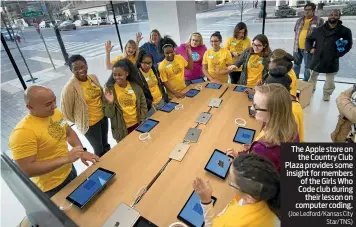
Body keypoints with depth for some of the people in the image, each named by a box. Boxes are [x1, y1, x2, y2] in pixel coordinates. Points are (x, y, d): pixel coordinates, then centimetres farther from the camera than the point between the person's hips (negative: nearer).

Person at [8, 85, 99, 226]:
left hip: (69, 171, 7)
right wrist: (65, 158, -35)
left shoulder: (55, 113, -8)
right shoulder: (23, 133, -31)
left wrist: (82, 151, -10)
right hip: (51, 187, -7)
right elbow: (26, 170, -31)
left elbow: (69, 132, 6)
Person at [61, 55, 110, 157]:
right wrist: (79, 121, -2)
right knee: (99, 150, 13)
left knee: (105, 144, 27)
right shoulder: (70, 87, -24)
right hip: (89, 124, -6)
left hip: (103, 117, 6)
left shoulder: (93, 77, -4)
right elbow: (66, 111, -15)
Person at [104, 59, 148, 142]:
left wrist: (142, 121, -2)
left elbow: (143, 105, 4)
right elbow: (109, 114, -12)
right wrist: (110, 103, -29)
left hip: (137, 125, 2)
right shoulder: (110, 89, -12)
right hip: (121, 129, -2)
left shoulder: (135, 86, -6)